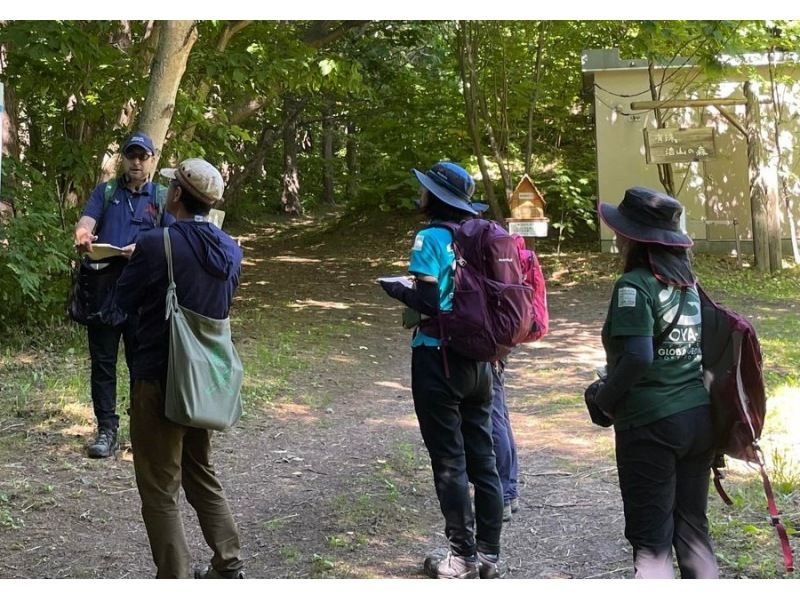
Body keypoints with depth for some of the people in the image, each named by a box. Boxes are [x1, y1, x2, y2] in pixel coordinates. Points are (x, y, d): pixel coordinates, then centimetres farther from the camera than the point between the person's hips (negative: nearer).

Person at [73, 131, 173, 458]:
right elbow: (87, 219, -4)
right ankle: (106, 429, 8)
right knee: (102, 360, 3)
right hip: (103, 285, 1)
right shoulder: (105, 191, 14)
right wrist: (81, 234, -29)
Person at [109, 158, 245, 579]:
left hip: (160, 380, -7)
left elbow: (123, 301, -6)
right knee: (201, 476, 23)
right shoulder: (230, 250, 2)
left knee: (160, 491, 4)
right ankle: (227, 568, 28)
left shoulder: (156, 245, -20)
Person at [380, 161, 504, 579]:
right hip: (477, 359, 6)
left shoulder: (431, 238, -11)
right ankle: (489, 552, 17)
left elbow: (428, 302, -16)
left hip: (438, 360, -6)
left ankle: (463, 557, 7)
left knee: (449, 461, 2)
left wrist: (396, 290, 1)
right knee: (482, 457, 11)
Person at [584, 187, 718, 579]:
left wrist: (603, 400, -6)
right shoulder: (687, 281, 10)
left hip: (650, 424, -7)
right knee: (692, 529, 15)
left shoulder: (635, 285, -12)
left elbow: (638, 358, -21)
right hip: (699, 417, 7)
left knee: (651, 538, 2)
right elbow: (707, 345, 13)